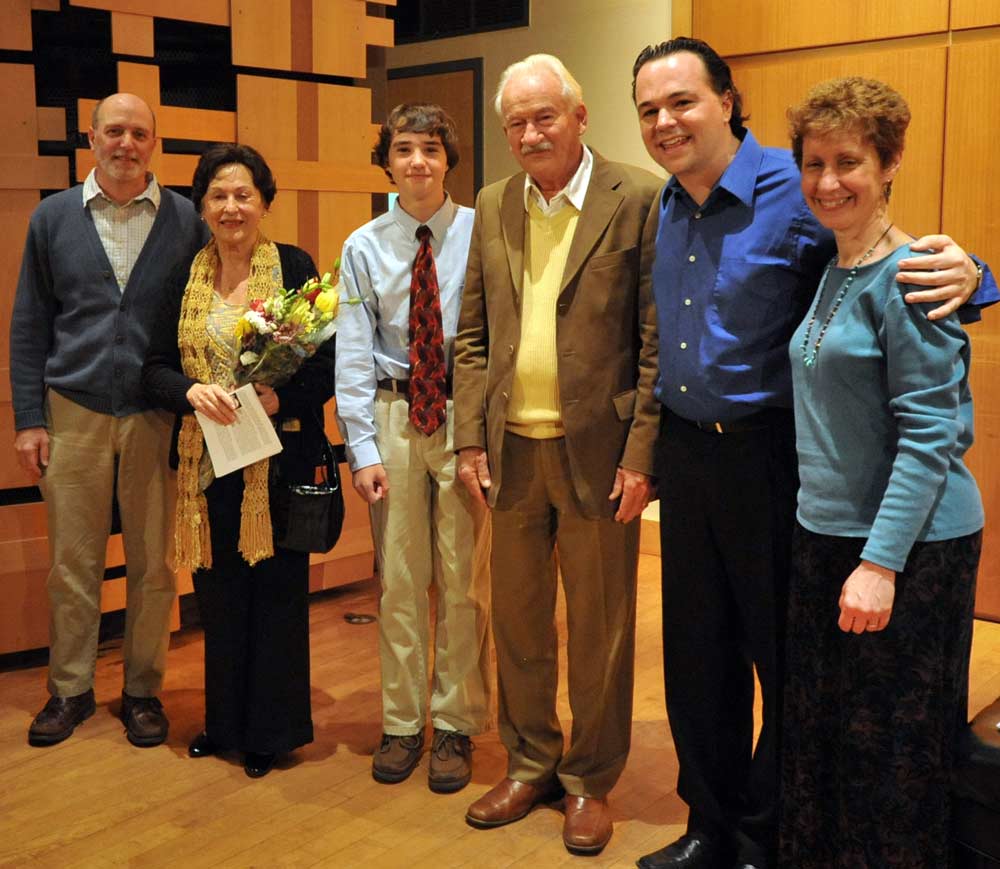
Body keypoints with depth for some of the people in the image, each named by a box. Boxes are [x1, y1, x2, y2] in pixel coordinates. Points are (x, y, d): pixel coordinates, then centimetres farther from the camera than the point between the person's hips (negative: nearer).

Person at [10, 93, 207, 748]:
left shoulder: (186, 220, 2)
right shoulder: (54, 216, 6)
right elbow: (29, 324, 7)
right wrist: (29, 418, 1)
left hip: (157, 417, -1)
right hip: (74, 415, 1)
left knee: (153, 564, 6)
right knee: (72, 564, 7)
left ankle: (143, 690, 21)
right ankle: (71, 689, 23)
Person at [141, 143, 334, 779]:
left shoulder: (295, 267, -2)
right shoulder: (185, 277, 8)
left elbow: (328, 364, -5)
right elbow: (156, 366, 5)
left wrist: (282, 398, -22)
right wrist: (192, 391, -16)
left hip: (277, 458, -3)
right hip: (207, 460, 3)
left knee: (276, 590, 5)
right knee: (219, 592, 12)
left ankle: (274, 729, 21)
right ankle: (227, 721, 29)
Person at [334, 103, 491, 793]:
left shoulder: (481, 233, -2)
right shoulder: (364, 246, 4)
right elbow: (354, 353, 2)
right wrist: (363, 447, -5)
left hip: (464, 411, -2)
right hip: (394, 414, 2)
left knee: (464, 579, 6)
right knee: (399, 578, 10)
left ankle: (456, 724, 22)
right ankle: (402, 723, 25)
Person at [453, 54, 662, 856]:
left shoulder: (639, 200, -6)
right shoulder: (493, 207, 9)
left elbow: (659, 339, -8)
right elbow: (473, 334, 10)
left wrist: (640, 454, -13)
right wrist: (470, 437, 3)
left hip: (595, 449, -4)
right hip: (512, 449, 5)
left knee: (599, 627, 8)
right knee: (517, 618, 14)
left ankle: (590, 781, 26)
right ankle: (529, 765, 32)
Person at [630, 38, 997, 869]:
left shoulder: (795, 193, -13)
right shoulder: (663, 207, 6)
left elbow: (895, 265, -9)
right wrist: (654, 446, 13)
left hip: (771, 455, -6)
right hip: (685, 452, 6)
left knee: (787, 656, 7)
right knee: (699, 653, 15)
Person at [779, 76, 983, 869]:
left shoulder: (907, 276, -15)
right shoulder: (833, 272, 11)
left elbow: (929, 434, -18)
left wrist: (881, 562, -21)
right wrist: (833, 547, 13)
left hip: (907, 547, -8)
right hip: (825, 536, 8)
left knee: (893, 752, 6)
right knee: (819, 735, 17)